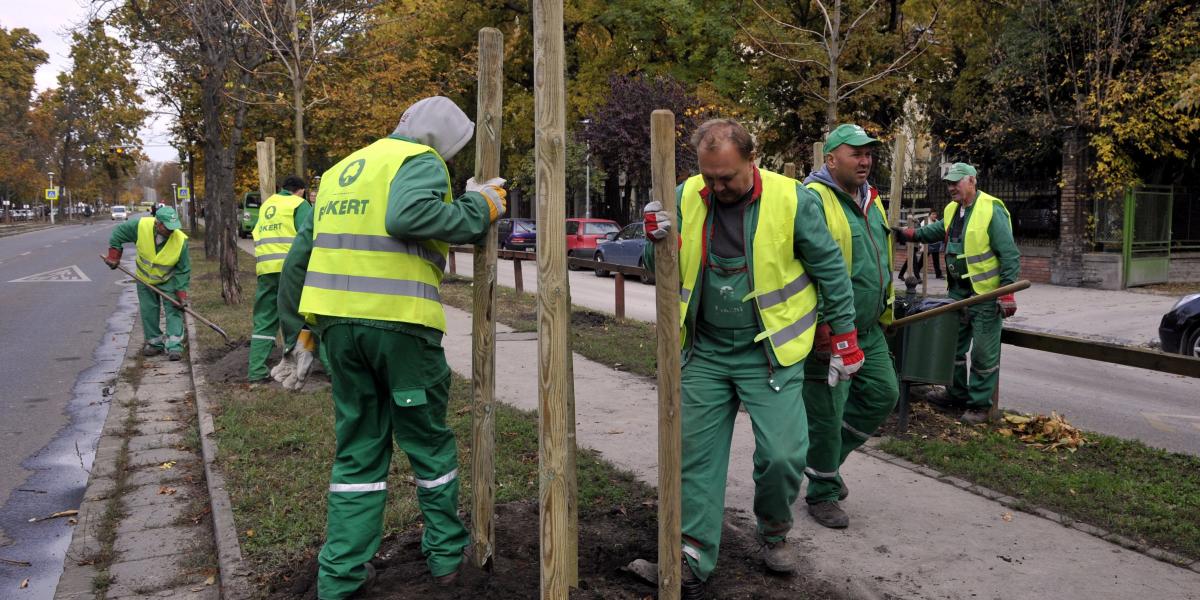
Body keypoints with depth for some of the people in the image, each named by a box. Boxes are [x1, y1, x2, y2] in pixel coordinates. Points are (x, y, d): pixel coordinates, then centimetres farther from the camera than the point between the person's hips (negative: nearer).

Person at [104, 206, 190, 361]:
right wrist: (114, 255, -9)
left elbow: (183, 270, -20)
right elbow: (118, 233, -7)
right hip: (145, 279, 2)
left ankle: (174, 346, -10)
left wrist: (181, 292, -24)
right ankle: (154, 343, 20)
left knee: (174, 310, -10)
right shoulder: (140, 226, -28)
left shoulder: (181, 240, -29)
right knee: (148, 312, 7)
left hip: (169, 280, -2)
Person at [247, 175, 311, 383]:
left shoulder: (266, 204, 22)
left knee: (264, 320, 9)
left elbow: (257, 234, 24)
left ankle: (256, 370, 7)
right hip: (290, 268, -6)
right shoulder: (299, 204, 2)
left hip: (264, 268, 6)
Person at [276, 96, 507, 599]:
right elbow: (408, 215, -24)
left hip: (337, 321, 6)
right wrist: (478, 210, -13)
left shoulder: (341, 170, 22)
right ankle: (446, 554, 25)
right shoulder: (421, 161, -2)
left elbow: (305, 246, 21)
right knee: (428, 440, 12)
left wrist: (301, 320, 25)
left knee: (358, 448, 16)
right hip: (399, 320, -6)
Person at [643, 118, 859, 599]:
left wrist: (844, 339, 1)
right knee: (697, 455, 4)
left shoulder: (792, 199, -10)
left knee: (783, 455, -7)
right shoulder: (685, 198, -2)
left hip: (769, 355, -2)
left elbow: (830, 271, -1)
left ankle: (774, 533, 24)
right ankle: (694, 555, 17)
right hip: (705, 353, 3)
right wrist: (656, 242, -18)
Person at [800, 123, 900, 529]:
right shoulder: (814, 200, -16)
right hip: (828, 334, -9)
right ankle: (822, 494, 19)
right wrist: (820, 329, -24)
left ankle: (828, 457, 32)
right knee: (826, 414, 1)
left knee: (883, 394, 15)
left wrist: (885, 310, 23)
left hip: (868, 330, 9)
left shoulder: (870, 201, 13)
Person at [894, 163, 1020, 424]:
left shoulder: (992, 210, -15)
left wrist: (1007, 293, -19)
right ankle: (958, 393, 32)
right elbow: (935, 231, 24)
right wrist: (908, 234, 6)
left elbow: (1009, 255, -16)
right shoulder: (952, 210, 8)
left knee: (983, 353, 0)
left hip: (985, 295, -8)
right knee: (955, 345, 17)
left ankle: (979, 404, 11)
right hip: (958, 292, 8)